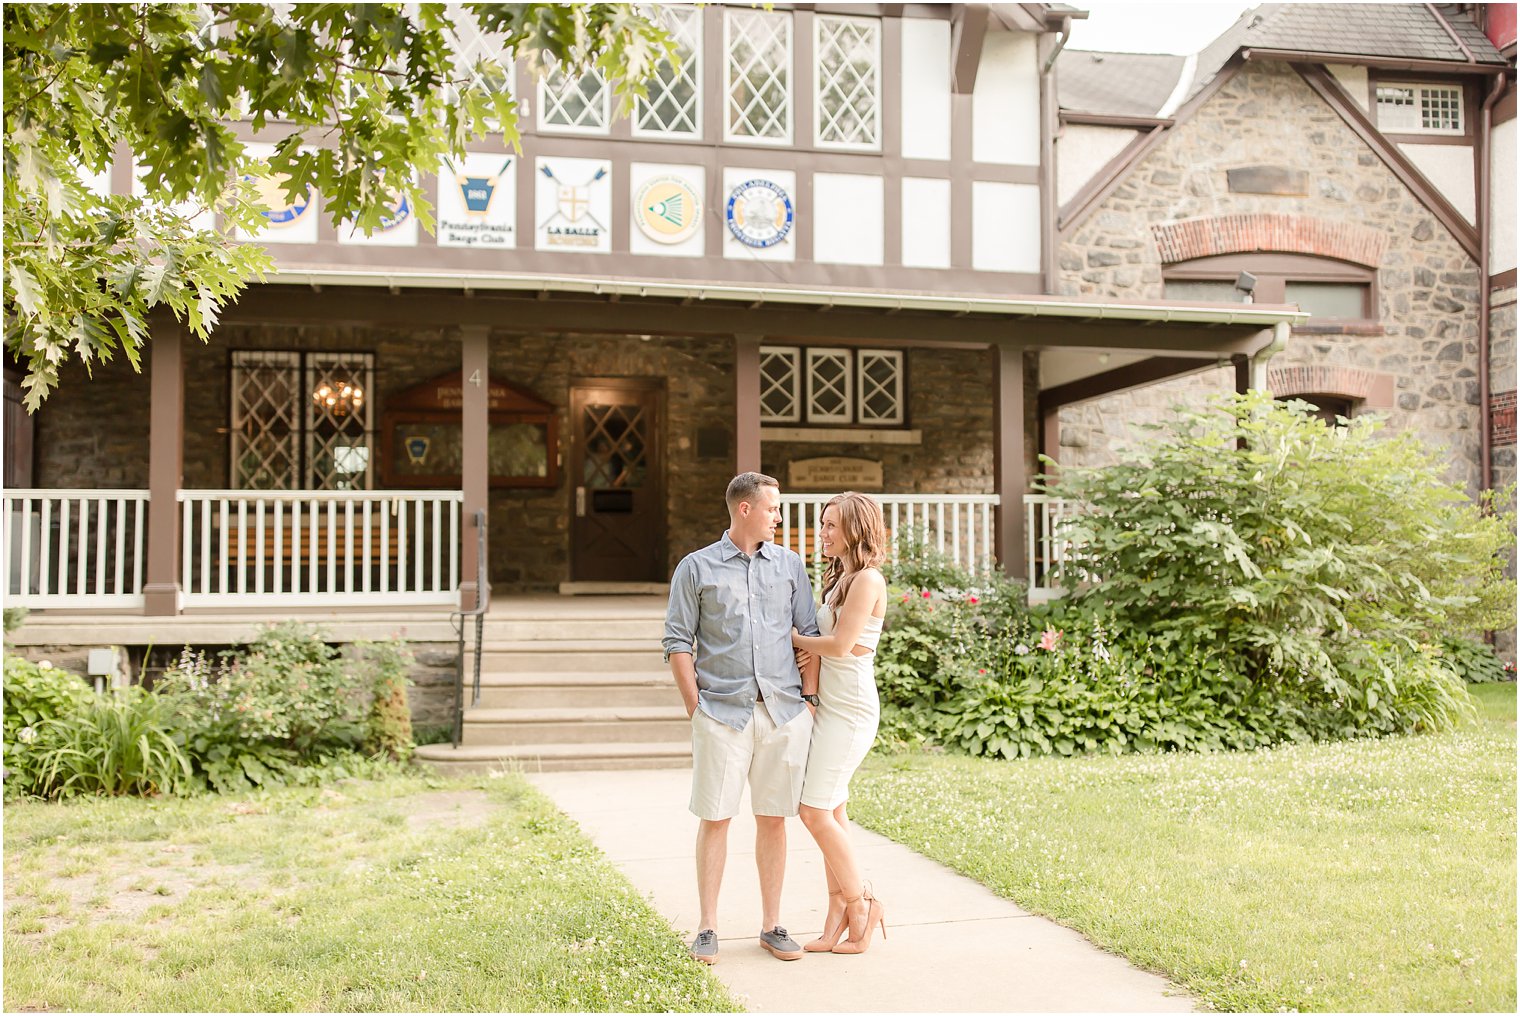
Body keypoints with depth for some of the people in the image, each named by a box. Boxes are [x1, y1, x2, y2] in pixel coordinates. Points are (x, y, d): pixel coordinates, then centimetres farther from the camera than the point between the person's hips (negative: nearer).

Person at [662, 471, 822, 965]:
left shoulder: (789, 565, 12)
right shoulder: (696, 568, 3)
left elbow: (808, 634, 12)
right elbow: (678, 642, 3)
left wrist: (809, 697, 4)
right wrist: (695, 707, -4)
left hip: (783, 712, 3)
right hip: (722, 713, -2)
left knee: (773, 818, 7)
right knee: (715, 818, 0)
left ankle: (771, 925, 17)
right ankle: (707, 928, 11)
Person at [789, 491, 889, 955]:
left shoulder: (867, 579, -13)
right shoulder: (838, 578, 16)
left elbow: (840, 645, -17)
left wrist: (793, 637, -4)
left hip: (851, 708, -9)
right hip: (829, 704, 9)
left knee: (816, 811, -9)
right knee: (832, 814, 8)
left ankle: (861, 904, 5)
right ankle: (838, 916, 13)